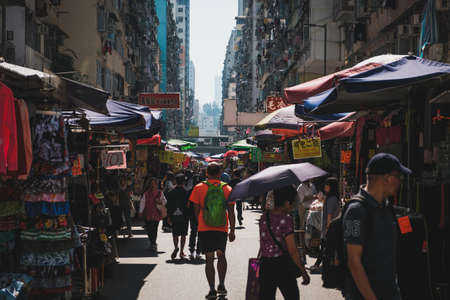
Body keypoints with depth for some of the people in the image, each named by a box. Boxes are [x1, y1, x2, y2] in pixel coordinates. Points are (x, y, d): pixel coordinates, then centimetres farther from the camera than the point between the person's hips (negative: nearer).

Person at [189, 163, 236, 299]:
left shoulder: (199, 188, -3)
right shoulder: (227, 188, -1)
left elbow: (196, 210, -1)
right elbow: (231, 212, -1)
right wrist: (232, 230, 5)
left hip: (204, 229, -1)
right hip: (222, 229, 1)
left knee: (209, 259, 3)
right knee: (221, 256, 20)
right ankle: (221, 286, 20)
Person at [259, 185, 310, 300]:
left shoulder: (264, 217, 5)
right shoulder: (286, 219, -14)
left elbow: (263, 243, 9)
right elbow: (292, 250, -14)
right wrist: (304, 272, -8)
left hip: (265, 264, 6)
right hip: (282, 265, -5)